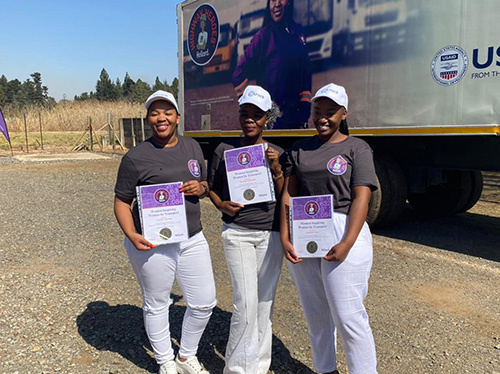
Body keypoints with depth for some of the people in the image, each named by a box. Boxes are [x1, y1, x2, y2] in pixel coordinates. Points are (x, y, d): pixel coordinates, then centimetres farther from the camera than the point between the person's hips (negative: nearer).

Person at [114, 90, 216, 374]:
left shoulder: (193, 147, 8)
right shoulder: (136, 157, -9)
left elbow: (205, 185, 17)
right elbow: (122, 201, -5)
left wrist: (201, 187, -7)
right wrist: (132, 235, -20)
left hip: (193, 239, 5)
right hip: (152, 245, -5)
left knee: (204, 302, 11)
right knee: (156, 305, 12)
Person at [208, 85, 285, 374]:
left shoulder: (277, 153, 3)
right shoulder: (224, 150, 2)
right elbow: (212, 188, 10)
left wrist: (277, 169, -13)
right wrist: (223, 205, -10)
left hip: (271, 233, 2)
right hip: (237, 233, -1)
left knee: (265, 300, 9)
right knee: (245, 301, -7)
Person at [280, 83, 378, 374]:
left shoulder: (357, 148, 1)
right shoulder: (299, 149, 13)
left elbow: (361, 198, -9)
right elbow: (288, 195, 7)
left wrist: (347, 244, -20)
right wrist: (285, 239, -3)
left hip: (342, 232, -4)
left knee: (348, 316, -3)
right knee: (315, 313, 15)